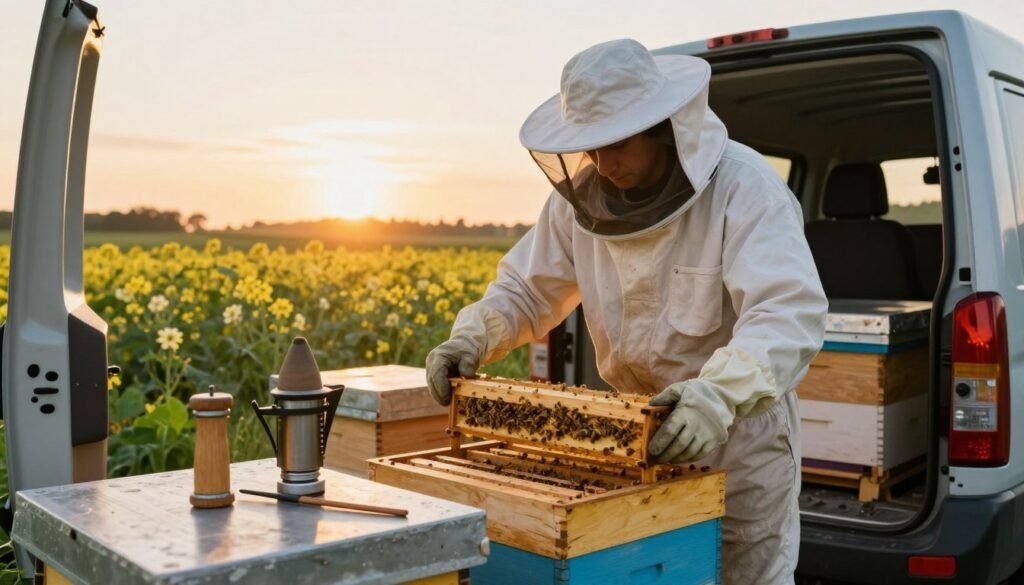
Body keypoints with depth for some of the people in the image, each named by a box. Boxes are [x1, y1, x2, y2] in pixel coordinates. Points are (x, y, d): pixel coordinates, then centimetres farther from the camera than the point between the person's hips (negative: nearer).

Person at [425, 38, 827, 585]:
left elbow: (791, 311, -34)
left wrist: (721, 392, -51)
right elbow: (526, 290, 4)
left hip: (740, 429, -4)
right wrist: (472, 336, -16)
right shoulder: (580, 197, -5)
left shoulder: (742, 187, -23)